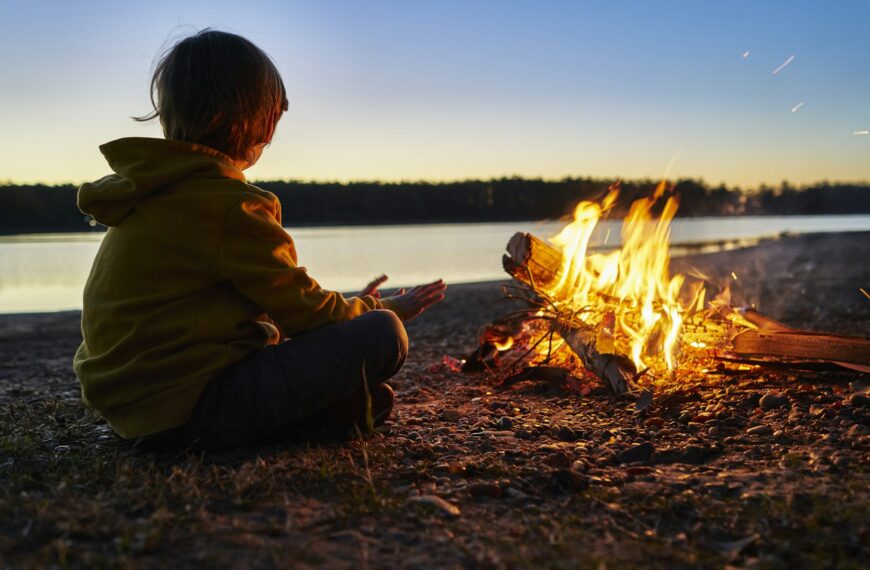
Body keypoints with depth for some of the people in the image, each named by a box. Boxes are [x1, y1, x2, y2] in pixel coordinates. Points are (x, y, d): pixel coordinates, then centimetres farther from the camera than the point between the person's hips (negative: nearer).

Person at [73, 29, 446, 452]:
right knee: (382, 334, -14)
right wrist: (374, 309, 11)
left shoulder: (147, 191, 12)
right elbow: (302, 309, -9)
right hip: (191, 410, -10)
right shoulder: (231, 206, -17)